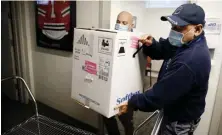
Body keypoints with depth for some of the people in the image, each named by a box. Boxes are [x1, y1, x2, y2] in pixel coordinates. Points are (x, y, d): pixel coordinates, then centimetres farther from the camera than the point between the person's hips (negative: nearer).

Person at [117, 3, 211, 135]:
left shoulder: (190, 60, -36)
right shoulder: (183, 42, -5)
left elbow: (162, 93, -33)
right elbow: (161, 51, 6)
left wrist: (132, 103, -24)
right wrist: (151, 44, -17)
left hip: (181, 120, -8)